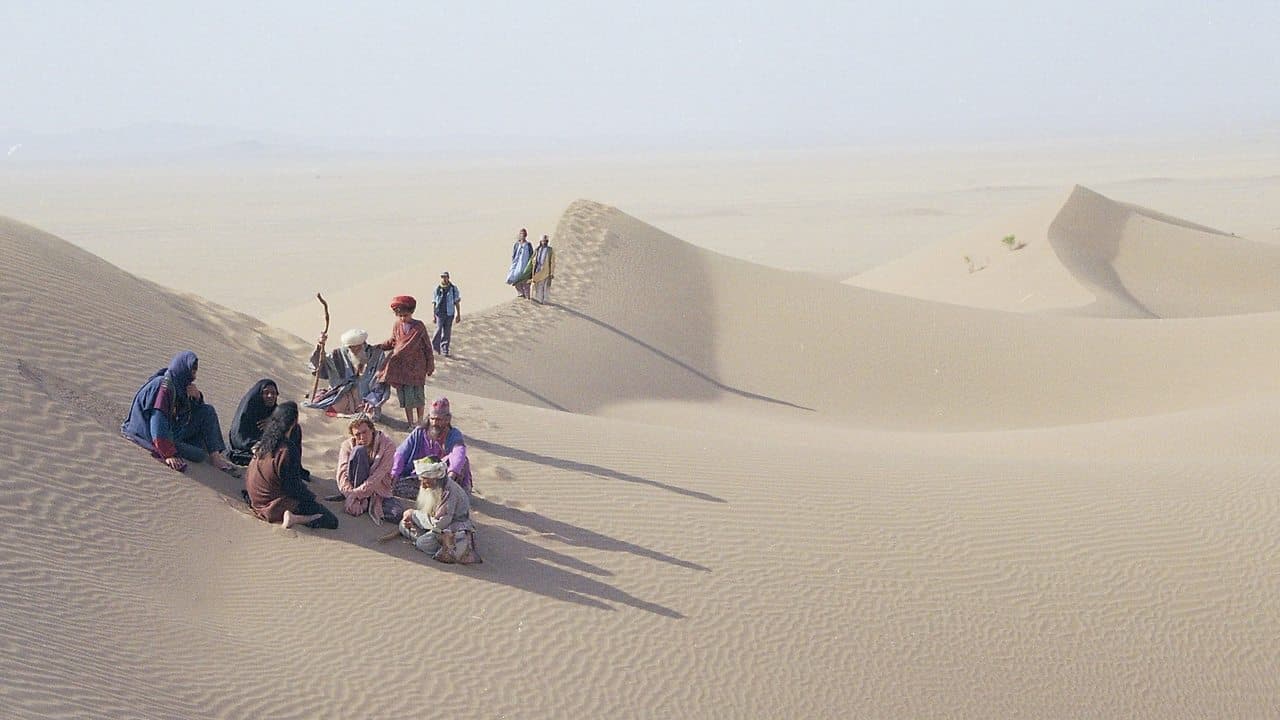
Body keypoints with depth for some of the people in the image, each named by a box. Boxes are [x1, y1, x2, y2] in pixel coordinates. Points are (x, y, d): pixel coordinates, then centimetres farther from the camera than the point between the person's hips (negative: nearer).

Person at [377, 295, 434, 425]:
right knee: (404, 396, 6)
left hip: (416, 367, -3)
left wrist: (430, 366, -1)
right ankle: (410, 423, 17)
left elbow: (427, 347, -3)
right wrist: (379, 347, 4)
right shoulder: (396, 326, 1)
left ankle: (420, 422, 14)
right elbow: (392, 342, 18)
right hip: (401, 367, 3)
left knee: (417, 394, 0)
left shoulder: (419, 327, -8)